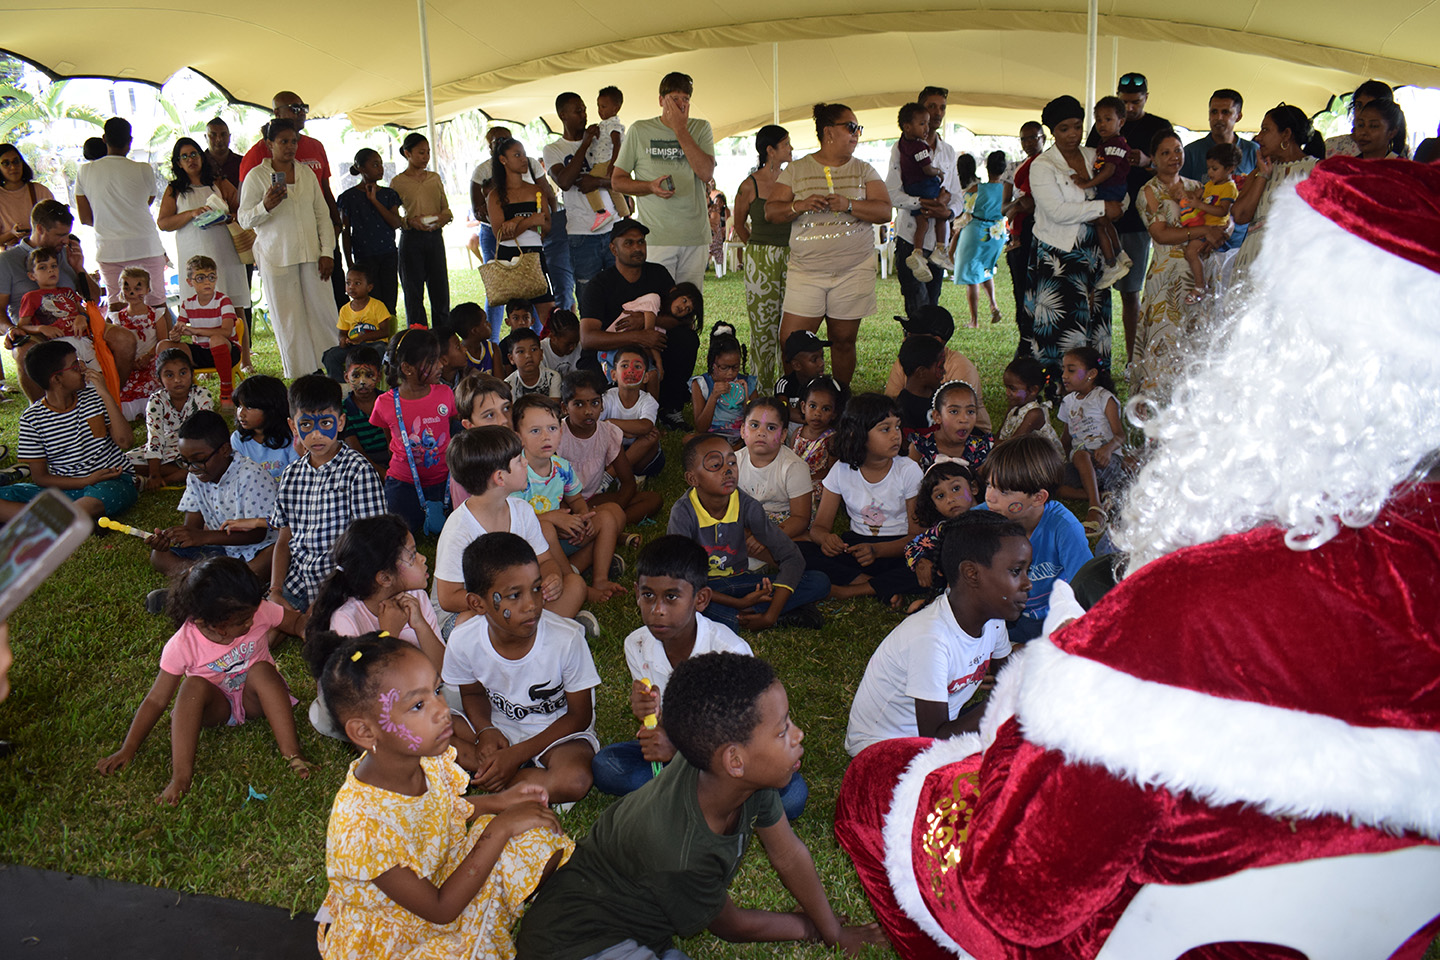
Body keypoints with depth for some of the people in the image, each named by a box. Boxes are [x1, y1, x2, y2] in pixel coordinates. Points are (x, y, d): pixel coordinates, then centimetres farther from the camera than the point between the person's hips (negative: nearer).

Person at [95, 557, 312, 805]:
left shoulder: (260, 612, -21)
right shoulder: (183, 645, -23)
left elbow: (297, 621, -2)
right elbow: (156, 701, -16)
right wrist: (128, 750, -16)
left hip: (254, 700, 1)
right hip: (219, 706, 0)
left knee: (261, 670, -33)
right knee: (194, 686, -33)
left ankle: (293, 756, -37)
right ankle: (180, 777, -35)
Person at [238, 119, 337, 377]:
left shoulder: (307, 173, 12)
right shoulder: (256, 176, 0)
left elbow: (322, 214, 13)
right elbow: (245, 219, -1)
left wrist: (327, 252, 4)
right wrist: (265, 206, -22)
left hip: (311, 255, 3)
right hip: (277, 257, -3)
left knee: (323, 313, 0)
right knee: (288, 319, -1)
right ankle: (300, 378, 5)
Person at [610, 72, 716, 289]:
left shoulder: (701, 129, 9)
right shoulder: (639, 131, 5)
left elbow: (706, 173, -8)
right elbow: (617, 181, 7)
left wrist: (680, 129, -8)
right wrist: (651, 187, -12)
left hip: (696, 237, 2)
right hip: (655, 236, -2)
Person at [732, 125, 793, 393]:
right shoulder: (750, 185, -3)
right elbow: (739, 223, 11)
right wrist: (759, 248, 10)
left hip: (791, 258, 4)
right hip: (760, 260, -3)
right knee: (764, 326, -2)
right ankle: (763, 389, 5)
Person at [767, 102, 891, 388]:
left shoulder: (864, 171, 9)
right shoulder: (796, 170, 7)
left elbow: (884, 212, -2)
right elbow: (771, 211, 3)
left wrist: (848, 205, -17)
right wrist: (800, 206, -16)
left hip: (853, 271, 1)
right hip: (805, 271, 0)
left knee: (843, 342, 5)